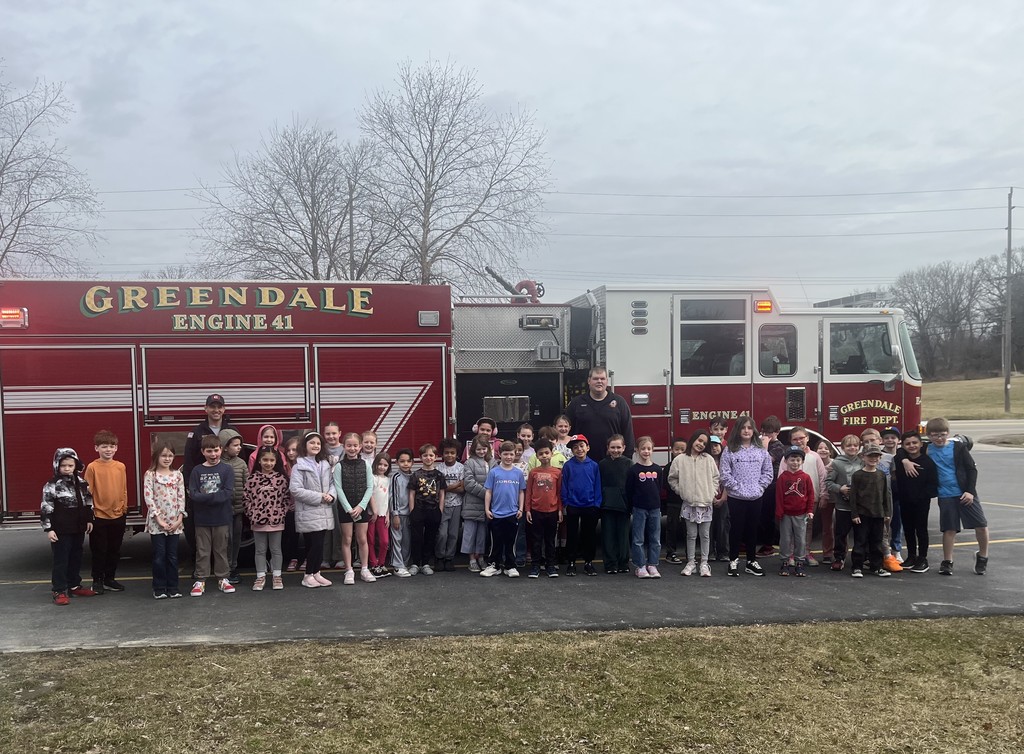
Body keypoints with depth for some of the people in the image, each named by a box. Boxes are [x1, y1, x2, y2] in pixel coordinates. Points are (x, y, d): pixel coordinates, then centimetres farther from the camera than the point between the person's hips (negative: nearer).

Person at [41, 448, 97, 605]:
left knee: (76, 558, 15)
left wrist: (89, 520, 16)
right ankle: (59, 591, 7)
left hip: (78, 528, 6)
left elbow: (88, 501, 16)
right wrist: (48, 529, -14)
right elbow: (46, 508, -12)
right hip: (61, 530, -6)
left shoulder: (81, 482, 7)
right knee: (61, 560, 0)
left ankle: (74, 586, 27)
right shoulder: (52, 485, -11)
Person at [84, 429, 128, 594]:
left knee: (114, 550, 12)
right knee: (99, 551, 6)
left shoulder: (120, 467, 2)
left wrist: (124, 510, 10)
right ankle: (97, 580, 19)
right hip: (99, 516, -4)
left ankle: (110, 579, 25)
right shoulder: (92, 467, -8)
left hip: (118, 516, 4)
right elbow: (88, 492, -5)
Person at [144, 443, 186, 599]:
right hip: (157, 522, -2)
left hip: (175, 522, 2)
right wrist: (158, 518, -14)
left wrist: (179, 518, -6)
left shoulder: (177, 475, 7)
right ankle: (159, 589, 11)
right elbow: (148, 497, -8)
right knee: (159, 556, 1)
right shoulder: (150, 475, -2)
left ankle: (173, 587, 14)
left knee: (172, 556, 6)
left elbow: (181, 497, 4)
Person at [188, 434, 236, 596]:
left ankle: (223, 578, 20)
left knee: (221, 550, 9)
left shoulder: (227, 470, -3)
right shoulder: (197, 471, 1)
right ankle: (200, 580, 17)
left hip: (222, 518, -1)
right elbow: (193, 494, -9)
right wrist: (215, 497, -19)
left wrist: (206, 497, -16)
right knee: (202, 551, 8)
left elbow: (229, 493, -12)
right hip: (202, 518, 1)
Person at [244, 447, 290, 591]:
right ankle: (261, 577, 20)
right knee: (260, 550, 11)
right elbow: (245, 497, 0)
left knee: (276, 549, 10)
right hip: (258, 520, 0)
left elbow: (287, 497, 0)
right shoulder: (253, 478, -3)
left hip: (276, 520, 0)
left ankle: (276, 576, 20)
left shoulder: (281, 478, -3)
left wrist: (282, 512, -8)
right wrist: (252, 513, -6)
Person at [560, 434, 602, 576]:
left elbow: (597, 486, 1)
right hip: (572, 506, -1)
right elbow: (564, 486, -2)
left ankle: (588, 562, 21)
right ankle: (571, 563, 17)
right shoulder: (568, 466, -5)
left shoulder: (594, 465, -2)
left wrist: (597, 504, -3)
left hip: (590, 507, 1)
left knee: (590, 535, 9)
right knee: (571, 535, 7)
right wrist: (564, 505, -4)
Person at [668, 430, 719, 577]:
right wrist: (681, 491, 0)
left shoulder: (709, 459, 2)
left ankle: (704, 563, 15)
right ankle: (691, 562, 17)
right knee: (691, 535, 8)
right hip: (689, 503, -1)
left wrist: (713, 493, -1)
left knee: (705, 535, 7)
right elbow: (672, 479, 5)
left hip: (706, 503, 1)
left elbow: (715, 477, 7)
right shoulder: (680, 459, -2)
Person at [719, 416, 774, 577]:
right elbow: (724, 474, -8)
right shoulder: (730, 450, -4)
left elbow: (768, 473, 7)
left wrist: (759, 487, -4)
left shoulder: (761, 451, 5)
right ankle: (733, 560, 15)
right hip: (736, 497, -3)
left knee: (752, 529, 11)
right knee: (736, 529, 4)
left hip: (756, 497, 3)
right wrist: (737, 487, -11)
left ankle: (751, 561, 21)